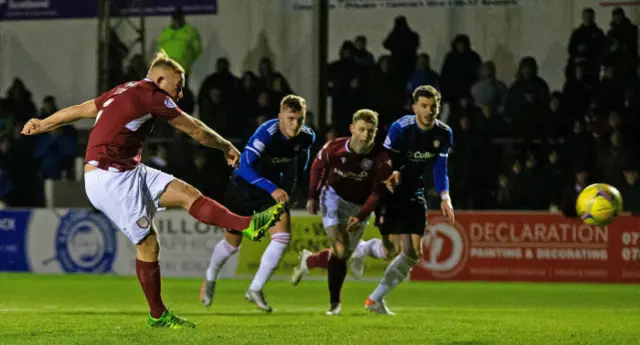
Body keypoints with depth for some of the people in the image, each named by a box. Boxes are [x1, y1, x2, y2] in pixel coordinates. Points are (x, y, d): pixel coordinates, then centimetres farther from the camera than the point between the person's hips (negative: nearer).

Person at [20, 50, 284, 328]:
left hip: (127, 172, 10)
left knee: (187, 194, 4)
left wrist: (43, 125, 35)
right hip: (111, 178, -10)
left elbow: (79, 110, 23)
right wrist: (226, 147, 11)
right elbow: (195, 130, -3)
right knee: (148, 243, -11)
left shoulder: (122, 92, 15)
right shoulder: (152, 96, -10)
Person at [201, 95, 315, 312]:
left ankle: (255, 290, -3)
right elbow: (245, 166, -41)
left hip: (274, 189, 4)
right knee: (233, 242, 10)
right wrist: (272, 188, -49)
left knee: (283, 236, -17)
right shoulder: (266, 133, -34)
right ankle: (210, 279, 42)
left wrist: (287, 189, 13)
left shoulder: (307, 137, -14)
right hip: (244, 187, -4)